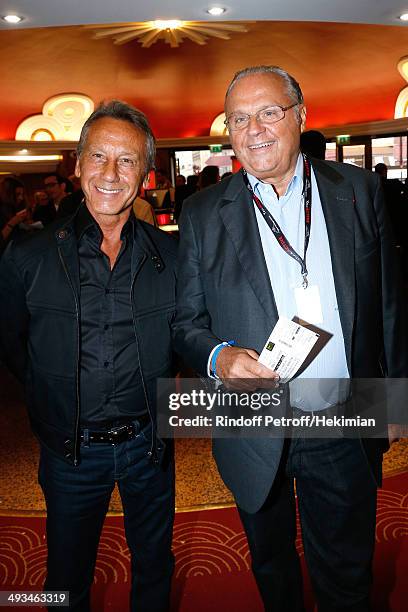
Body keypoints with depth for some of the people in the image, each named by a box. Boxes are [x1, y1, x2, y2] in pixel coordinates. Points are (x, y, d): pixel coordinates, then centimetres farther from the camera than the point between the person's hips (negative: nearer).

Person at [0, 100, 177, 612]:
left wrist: (160, 390, 2)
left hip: (148, 441, 1)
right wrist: (53, 395, 3)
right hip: (70, 450, -1)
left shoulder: (170, 255, -7)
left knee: (154, 568, 24)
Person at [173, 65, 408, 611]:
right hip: (255, 437, 0)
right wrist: (218, 357, -22)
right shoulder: (203, 214, -4)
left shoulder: (359, 191, -1)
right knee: (271, 567, 25)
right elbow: (186, 321, -1)